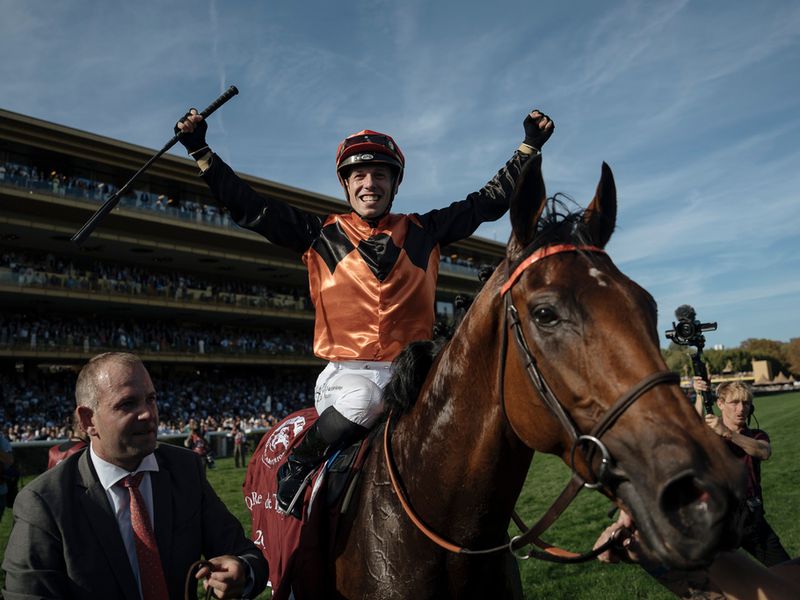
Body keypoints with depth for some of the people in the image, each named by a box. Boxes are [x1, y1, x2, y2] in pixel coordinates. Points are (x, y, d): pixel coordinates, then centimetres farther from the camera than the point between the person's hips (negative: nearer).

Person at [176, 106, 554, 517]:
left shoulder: (423, 232, 11)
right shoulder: (321, 234, 6)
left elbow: (489, 201, 15)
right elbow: (249, 208, 4)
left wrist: (529, 146, 13)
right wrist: (200, 150, 0)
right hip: (345, 373, -2)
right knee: (361, 401, -34)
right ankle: (295, 467, -8)